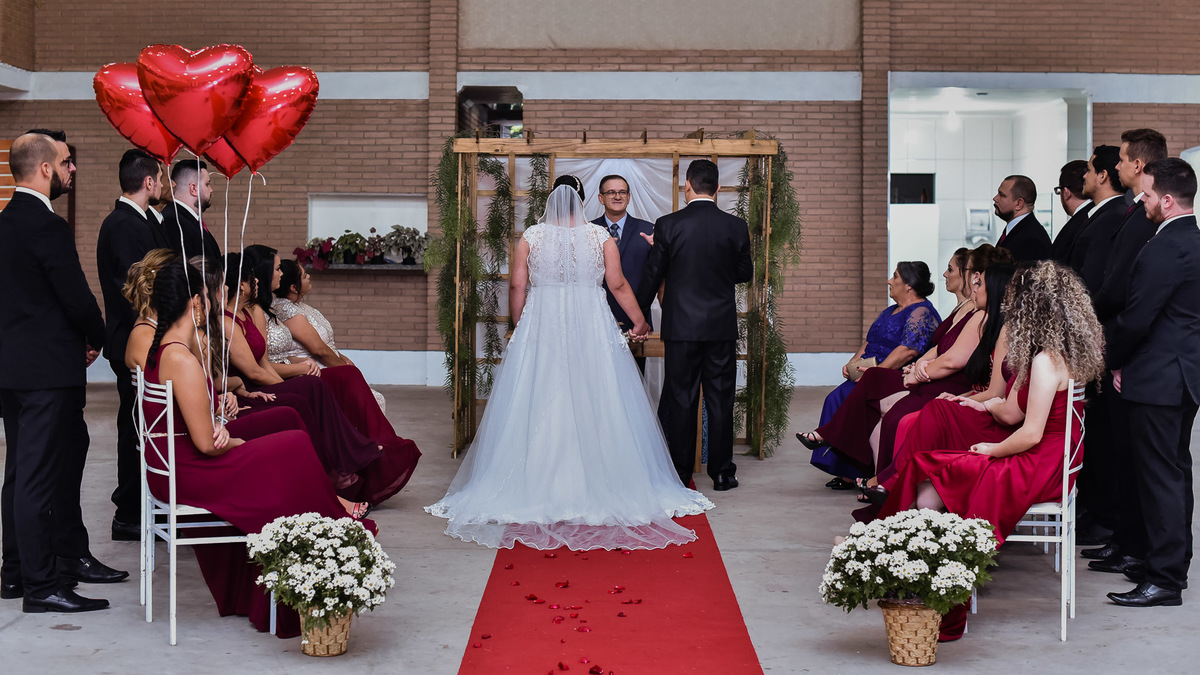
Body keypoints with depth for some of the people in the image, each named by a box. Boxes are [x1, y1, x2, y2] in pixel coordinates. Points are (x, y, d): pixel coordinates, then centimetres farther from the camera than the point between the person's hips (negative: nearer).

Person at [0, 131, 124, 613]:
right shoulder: (46, 226, -17)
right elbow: (77, 298, -17)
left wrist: (79, 338, 12)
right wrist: (96, 339, 3)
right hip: (49, 370, -10)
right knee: (40, 475, -5)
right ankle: (42, 586, 2)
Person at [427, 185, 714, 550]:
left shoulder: (531, 236, 4)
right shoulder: (601, 236, 5)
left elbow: (516, 285, 1)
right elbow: (618, 285, 3)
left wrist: (520, 328, 12)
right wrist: (640, 321, 14)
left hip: (541, 328, 0)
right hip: (591, 328, 0)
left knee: (538, 405, 2)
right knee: (595, 405, 4)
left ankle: (537, 483, 2)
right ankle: (598, 482, 6)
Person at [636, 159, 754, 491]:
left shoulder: (668, 225, -7)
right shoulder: (737, 227, -3)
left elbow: (652, 275, -1)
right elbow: (745, 273, 9)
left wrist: (641, 317, 11)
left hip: (681, 326, -1)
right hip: (723, 326, 1)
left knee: (680, 400, 6)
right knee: (720, 398, 8)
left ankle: (679, 473, 11)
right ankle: (722, 472, 13)